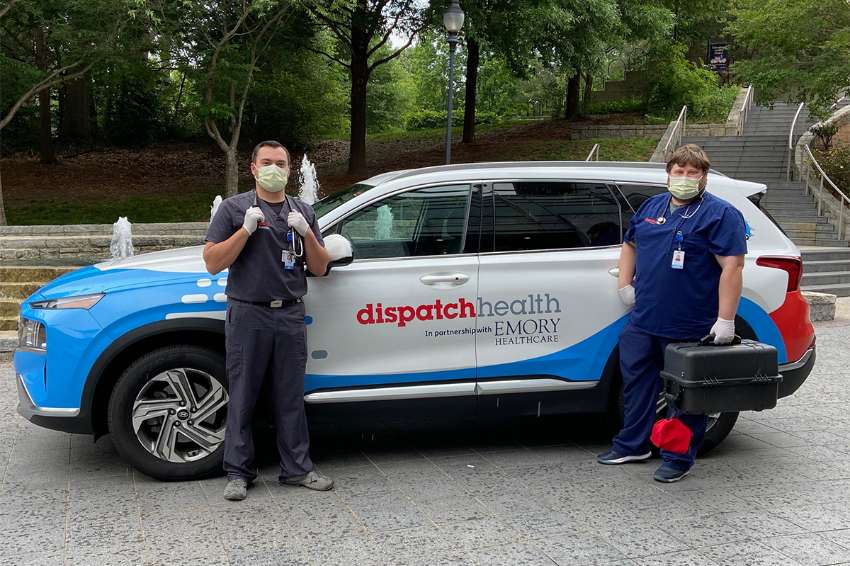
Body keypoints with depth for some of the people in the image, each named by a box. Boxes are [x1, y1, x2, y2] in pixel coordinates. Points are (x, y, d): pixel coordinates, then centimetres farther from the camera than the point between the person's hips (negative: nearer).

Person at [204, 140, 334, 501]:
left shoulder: (302, 212, 13)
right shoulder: (234, 208, 1)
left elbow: (319, 268, 10)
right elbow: (212, 263, -6)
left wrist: (306, 232, -7)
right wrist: (246, 229, -15)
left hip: (290, 315, 3)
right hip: (248, 315, -3)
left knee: (291, 397, 9)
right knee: (242, 398, 3)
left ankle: (297, 468, 17)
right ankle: (239, 473, 12)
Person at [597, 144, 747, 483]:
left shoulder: (719, 214, -7)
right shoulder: (652, 206, 13)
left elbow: (732, 267, -15)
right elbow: (629, 244, 27)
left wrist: (726, 319, -21)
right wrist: (625, 284, 13)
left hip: (689, 328, -6)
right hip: (643, 321, 6)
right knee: (636, 382, 14)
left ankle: (679, 458, 17)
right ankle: (632, 445, 28)